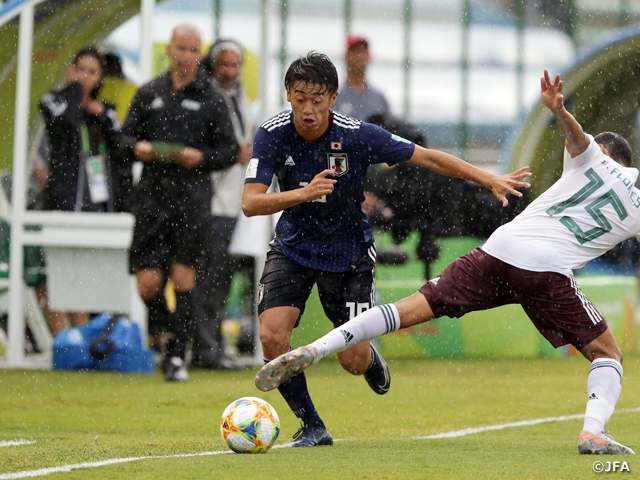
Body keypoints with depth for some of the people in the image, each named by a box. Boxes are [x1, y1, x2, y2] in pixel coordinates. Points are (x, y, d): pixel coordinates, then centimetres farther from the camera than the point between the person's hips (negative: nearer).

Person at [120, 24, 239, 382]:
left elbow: (230, 150, 6)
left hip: (193, 198, -2)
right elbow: (127, 136, 16)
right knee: (148, 282, -3)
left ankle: (177, 355, 0)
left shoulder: (211, 99, 6)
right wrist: (137, 148, -6)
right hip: (153, 194, 2)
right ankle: (161, 333, 26)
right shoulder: (149, 94, 12)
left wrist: (201, 158, -12)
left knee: (183, 277, -5)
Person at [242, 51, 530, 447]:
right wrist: (303, 194, -44)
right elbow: (250, 203, -27)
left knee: (353, 361, -4)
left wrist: (490, 180, -17)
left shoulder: (357, 136, -22)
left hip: (348, 253, -1)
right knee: (272, 335, -20)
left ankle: (371, 358, 37)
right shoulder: (272, 135, -19)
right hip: (293, 247, 1)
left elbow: (430, 158, -14)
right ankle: (312, 426, 0)